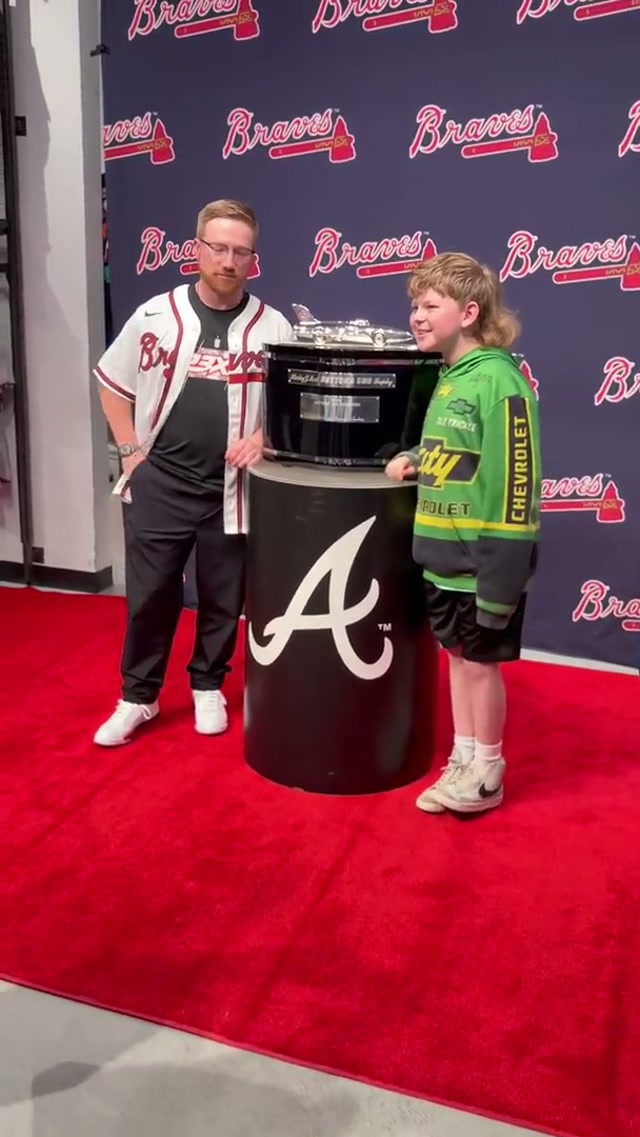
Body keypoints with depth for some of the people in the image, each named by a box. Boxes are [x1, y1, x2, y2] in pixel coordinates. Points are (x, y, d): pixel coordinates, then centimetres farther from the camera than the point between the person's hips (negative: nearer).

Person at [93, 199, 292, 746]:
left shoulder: (273, 326, -2)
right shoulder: (155, 316, -1)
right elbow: (112, 384, 10)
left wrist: (264, 434, -9)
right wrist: (130, 450, 4)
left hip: (231, 488, 0)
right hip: (158, 484, 0)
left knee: (223, 601, 11)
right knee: (149, 597, 6)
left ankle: (208, 687, 32)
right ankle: (137, 697, 23)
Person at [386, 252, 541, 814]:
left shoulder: (499, 382, -18)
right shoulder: (449, 376, 9)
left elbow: (515, 484, -21)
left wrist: (501, 581, -22)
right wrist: (417, 459, 2)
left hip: (482, 561, -8)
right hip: (445, 557, 8)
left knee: (480, 662, 6)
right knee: (457, 656, 16)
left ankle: (486, 772, 25)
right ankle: (463, 762, 32)